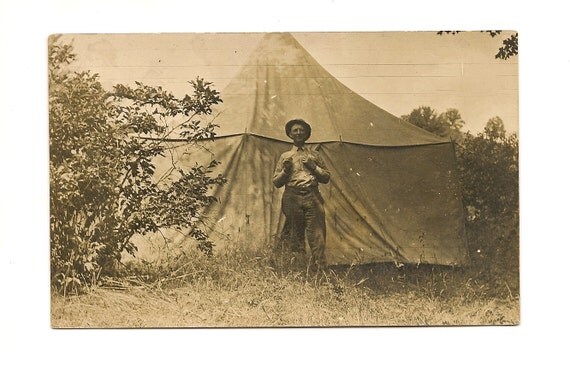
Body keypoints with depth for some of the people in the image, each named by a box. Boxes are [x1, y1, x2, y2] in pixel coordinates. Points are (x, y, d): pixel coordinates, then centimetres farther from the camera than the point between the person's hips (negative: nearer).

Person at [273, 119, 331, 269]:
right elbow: (276, 183, 14)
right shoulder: (285, 157, 15)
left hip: (312, 198, 0)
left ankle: (320, 269, -10)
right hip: (292, 199, 0)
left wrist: (314, 168, 0)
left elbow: (326, 178, 16)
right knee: (295, 238, -2)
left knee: (317, 237, -10)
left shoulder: (314, 155, 17)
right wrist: (286, 170, -4)